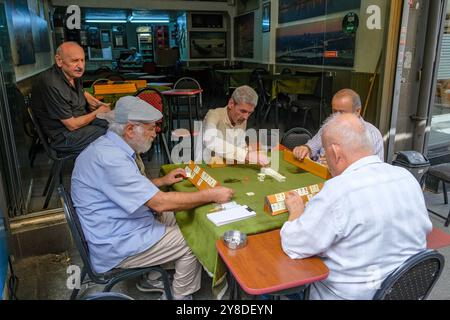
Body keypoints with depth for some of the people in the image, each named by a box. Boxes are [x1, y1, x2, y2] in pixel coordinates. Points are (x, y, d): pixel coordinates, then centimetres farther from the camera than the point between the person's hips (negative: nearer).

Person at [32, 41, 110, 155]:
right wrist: (97, 112, -11)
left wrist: (96, 103, 2)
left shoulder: (73, 73, -2)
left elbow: (83, 93, 23)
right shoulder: (52, 86, -29)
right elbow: (72, 125, -24)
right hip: (64, 137, -9)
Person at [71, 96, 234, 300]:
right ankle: (179, 296, 17)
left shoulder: (109, 147, 4)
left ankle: (152, 278, 28)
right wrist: (211, 195, -22)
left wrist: (162, 181, 9)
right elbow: (160, 203, -30)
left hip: (116, 228, 10)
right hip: (116, 246, -10)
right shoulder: (109, 158, -29)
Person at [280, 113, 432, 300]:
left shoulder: (338, 192, -29)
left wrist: (296, 211, -1)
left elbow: (293, 246, -21)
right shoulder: (407, 177, -7)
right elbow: (424, 228, 10)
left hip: (353, 294, -6)